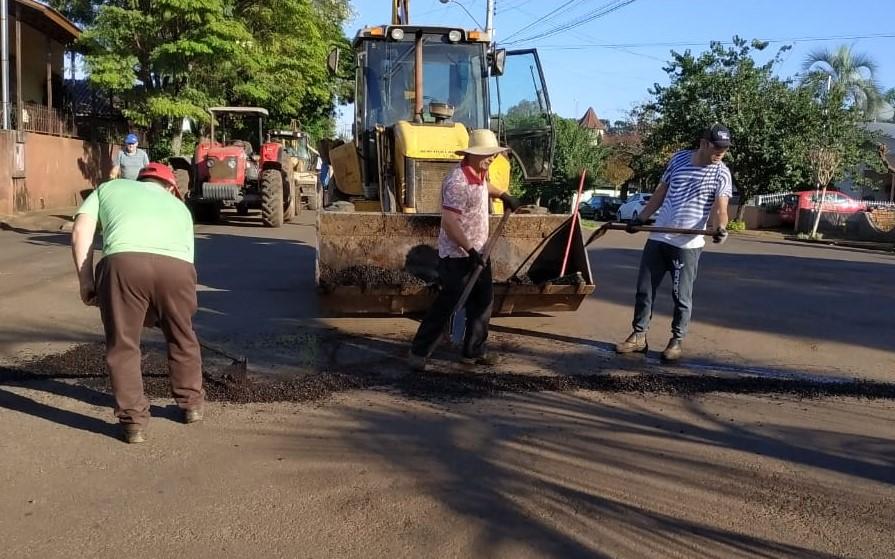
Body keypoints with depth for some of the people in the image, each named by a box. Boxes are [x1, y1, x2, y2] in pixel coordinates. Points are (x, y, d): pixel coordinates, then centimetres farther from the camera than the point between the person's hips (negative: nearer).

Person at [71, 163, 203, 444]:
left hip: (123, 261, -2)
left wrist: (86, 281, 19)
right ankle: (192, 403, 41)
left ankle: (133, 421, 21)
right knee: (182, 340, 26)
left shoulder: (110, 187, 35)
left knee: (122, 347, 17)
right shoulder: (179, 206, 38)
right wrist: (158, 310, 47)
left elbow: (81, 231, 18)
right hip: (176, 266, 2)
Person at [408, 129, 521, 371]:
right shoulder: (458, 182, -25)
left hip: (478, 252, 10)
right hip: (457, 255, -10)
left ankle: (474, 351, 26)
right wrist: (470, 250, -28)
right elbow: (449, 223, -30)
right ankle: (418, 352, 8)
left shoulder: (479, 174, 5)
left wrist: (503, 195, 29)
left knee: (483, 302, 14)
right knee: (445, 305, -4)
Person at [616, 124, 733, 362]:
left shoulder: (721, 173, -6)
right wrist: (641, 218, 14)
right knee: (644, 289, 8)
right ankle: (639, 336, 18)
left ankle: (677, 341, 16)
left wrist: (721, 227, -38)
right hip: (658, 238, 4)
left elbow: (721, 208, -17)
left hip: (688, 245, -4)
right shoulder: (679, 158, 4)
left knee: (681, 295, 2)